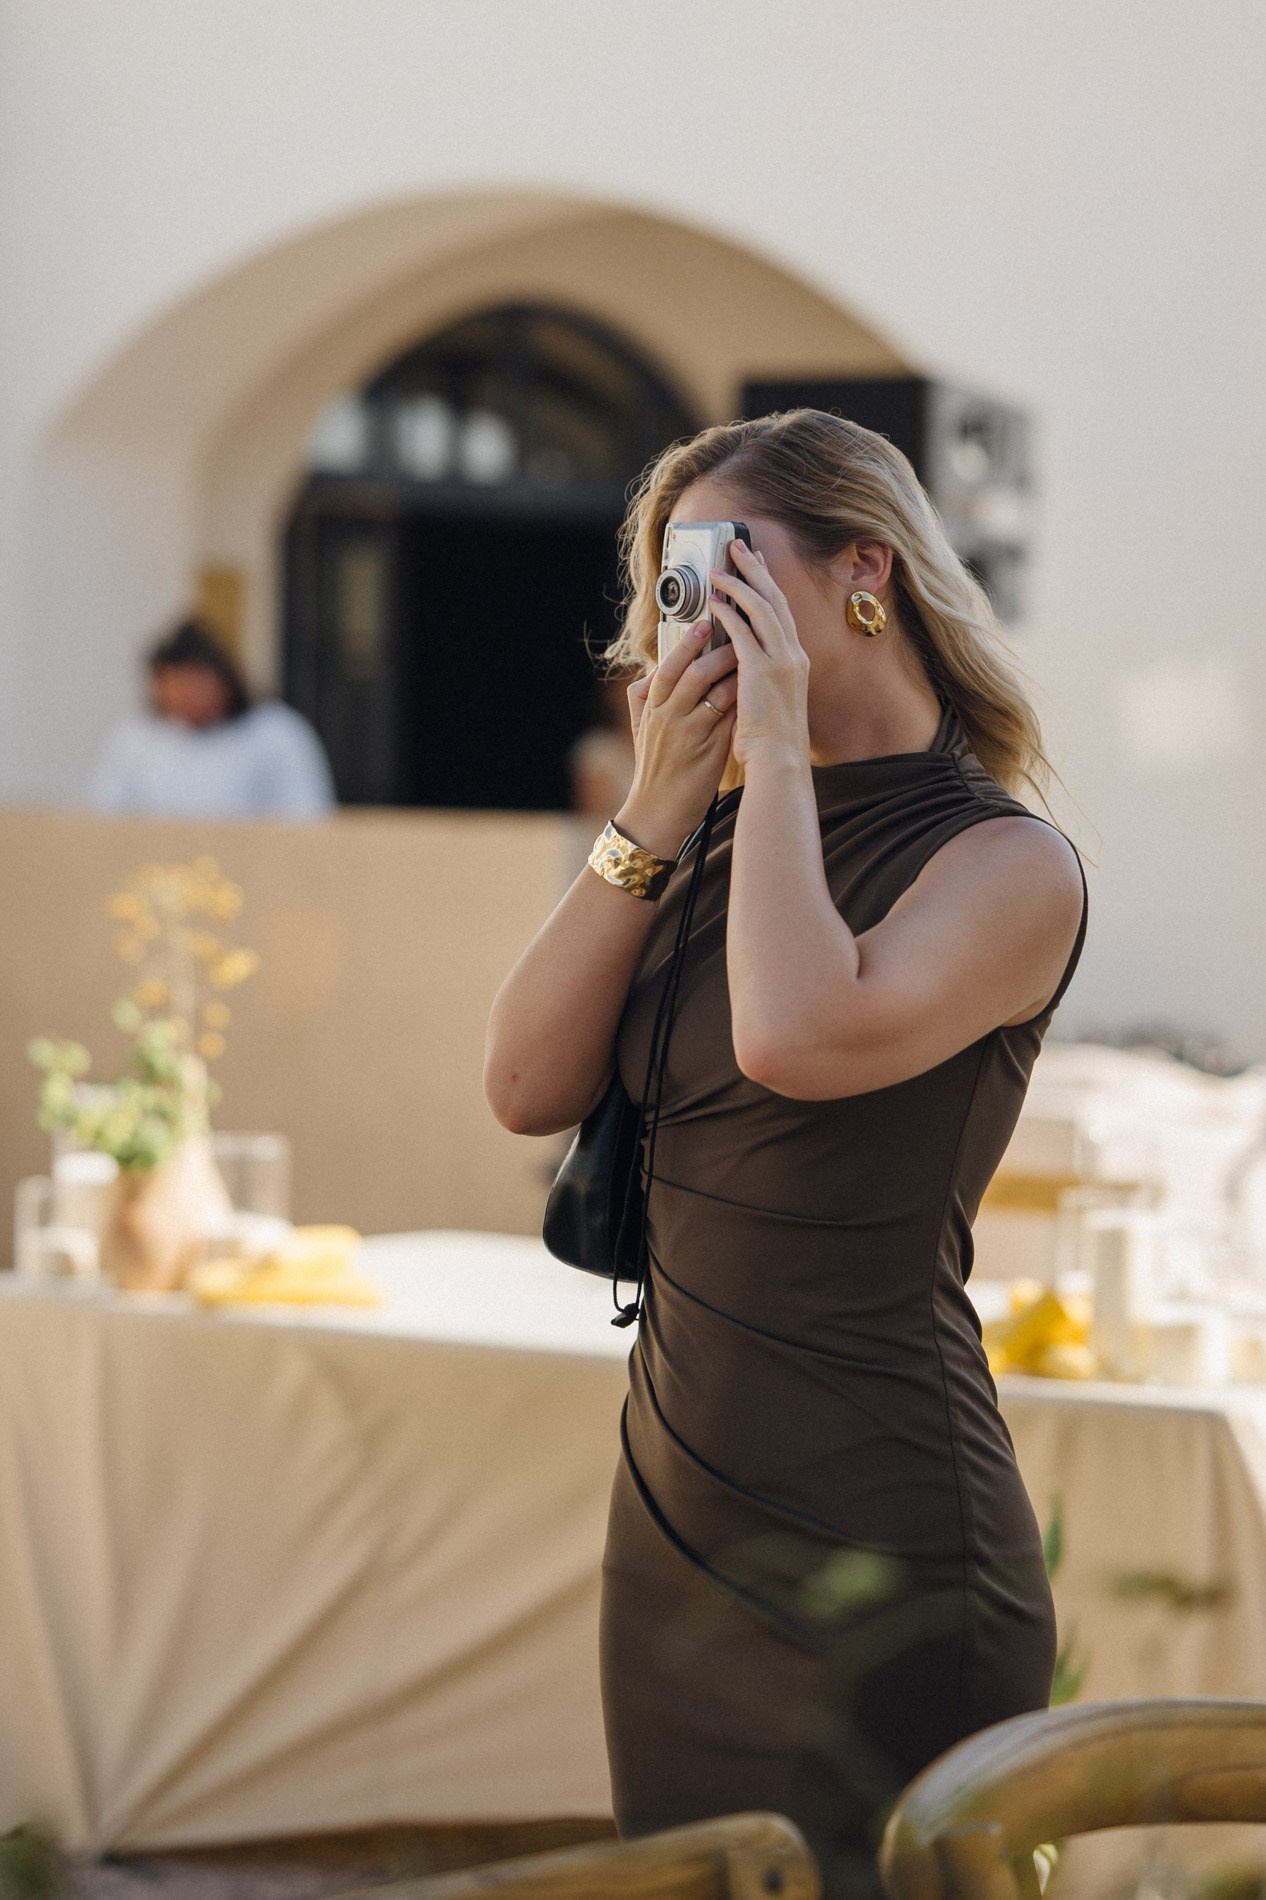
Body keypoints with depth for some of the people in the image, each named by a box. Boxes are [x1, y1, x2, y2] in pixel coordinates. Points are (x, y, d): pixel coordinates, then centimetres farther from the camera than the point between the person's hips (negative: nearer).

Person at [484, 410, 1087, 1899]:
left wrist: (779, 745, -17)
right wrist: (656, 807, -5)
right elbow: (528, 1086, 0)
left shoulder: (1010, 865, -10)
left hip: (874, 1566, -7)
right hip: (675, 1534, 7)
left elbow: (799, 1037, -29)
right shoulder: (723, 845, 10)